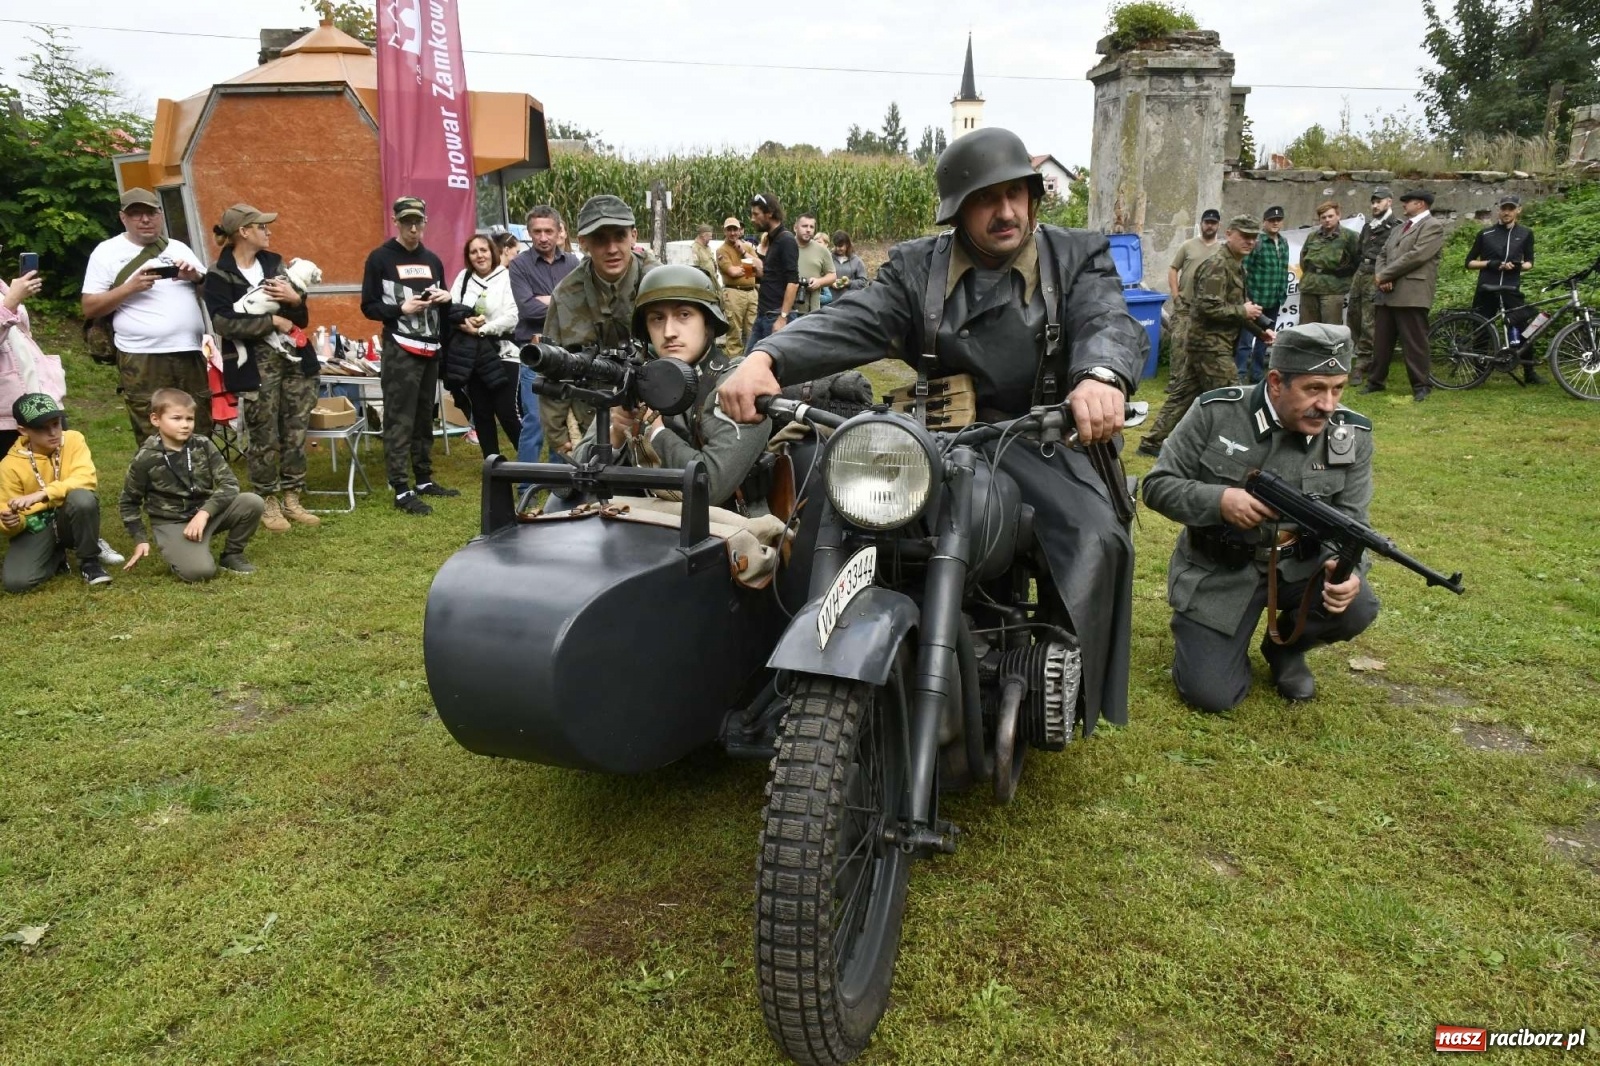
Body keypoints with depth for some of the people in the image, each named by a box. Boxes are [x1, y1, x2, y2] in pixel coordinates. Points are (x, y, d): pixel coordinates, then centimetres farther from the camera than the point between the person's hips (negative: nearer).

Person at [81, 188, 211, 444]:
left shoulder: (178, 248, 14)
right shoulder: (107, 252, 3)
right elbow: (89, 308, 0)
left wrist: (195, 276, -6)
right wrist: (130, 287, -14)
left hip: (191, 354, 4)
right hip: (142, 360, -4)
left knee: (201, 436, 10)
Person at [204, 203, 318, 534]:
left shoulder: (274, 262, 12)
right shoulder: (219, 275, -5)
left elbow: (301, 319, 11)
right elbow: (224, 323, -16)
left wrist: (295, 300, -11)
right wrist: (273, 322, -14)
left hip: (295, 357, 5)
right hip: (256, 364, -5)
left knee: (296, 434, 7)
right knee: (264, 438, -1)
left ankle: (292, 500, 18)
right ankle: (268, 504, 13)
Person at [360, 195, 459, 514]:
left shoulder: (432, 260, 16)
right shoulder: (380, 258, -2)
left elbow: (443, 306, 23)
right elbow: (369, 306, -3)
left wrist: (446, 298, 1)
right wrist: (401, 309, -18)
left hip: (431, 349, 6)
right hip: (400, 350, -6)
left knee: (425, 419, 12)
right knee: (399, 421, -7)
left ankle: (424, 480, 20)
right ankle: (401, 490, -7)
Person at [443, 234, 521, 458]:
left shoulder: (507, 277, -5)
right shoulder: (463, 277, 11)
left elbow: (512, 317, -13)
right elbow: (450, 308, 6)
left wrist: (481, 329, -14)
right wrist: (465, 320, -13)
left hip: (502, 355, -5)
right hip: (472, 356, 5)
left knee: (507, 412, -6)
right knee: (481, 414, 9)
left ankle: (528, 460, 8)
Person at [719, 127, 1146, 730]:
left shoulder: (1078, 258, 5)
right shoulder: (916, 268, 8)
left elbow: (1110, 323, -14)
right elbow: (851, 325, -7)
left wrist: (1101, 378, -42)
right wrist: (765, 359, -28)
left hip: (1045, 438, -1)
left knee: (1095, 539, -29)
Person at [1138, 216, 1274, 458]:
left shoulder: (1236, 266, 18)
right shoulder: (1217, 266, -16)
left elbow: (1237, 307, 24)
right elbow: (1208, 307, -25)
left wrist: (1261, 331, 15)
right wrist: (1243, 311, -14)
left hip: (1206, 342, 10)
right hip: (1209, 343, -10)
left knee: (1185, 394, 13)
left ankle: (1153, 442, 18)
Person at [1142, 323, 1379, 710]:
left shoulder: (1352, 435, -6)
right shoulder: (1215, 413, -14)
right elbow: (1157, 486, -10)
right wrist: (1219, 500, -29)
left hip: (1298, 564, 3)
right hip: (1217, 569, -3)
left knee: (1357, 607, -26)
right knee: (1211, 695, -13)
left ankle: (1285, 645, 9)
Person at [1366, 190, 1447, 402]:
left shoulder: (1433, 226, -3)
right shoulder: (1398, 229, 24)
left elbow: (1416, 255, -14)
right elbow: (1383, 255, 18)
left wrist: (1384, 275, -11)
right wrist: (1381, 278, -3)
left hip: (1412, 294, -8)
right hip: (1387, 294, 8)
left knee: (1414, 342, -5)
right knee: (1381, 340, 11)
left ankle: (1420, 386, 2)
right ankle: (1376, 381, 21)